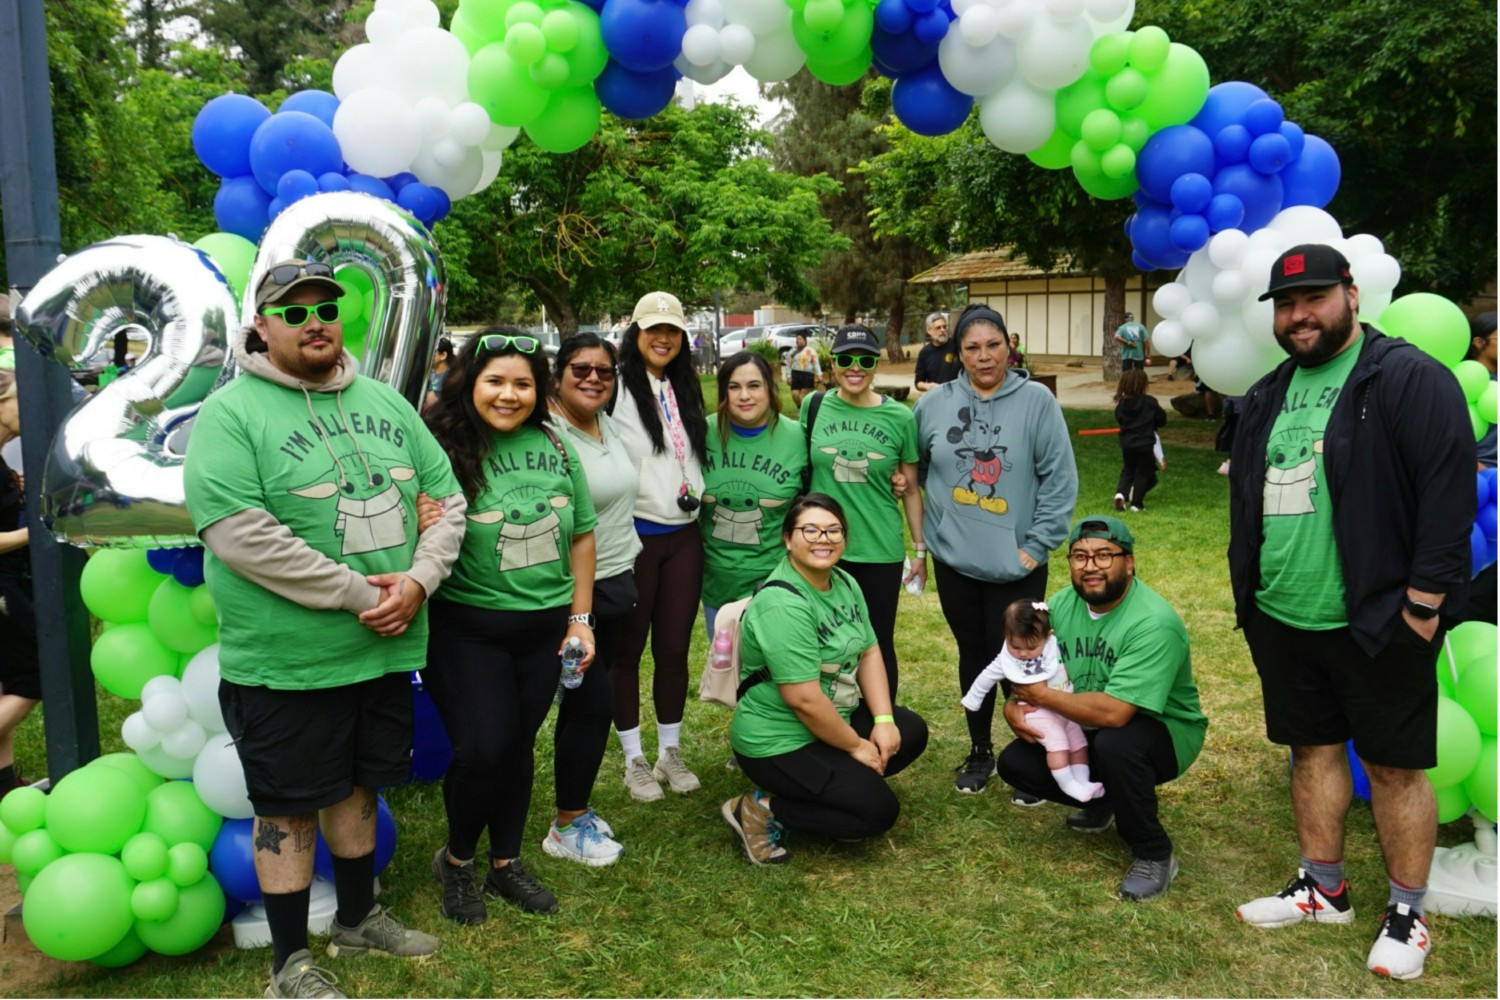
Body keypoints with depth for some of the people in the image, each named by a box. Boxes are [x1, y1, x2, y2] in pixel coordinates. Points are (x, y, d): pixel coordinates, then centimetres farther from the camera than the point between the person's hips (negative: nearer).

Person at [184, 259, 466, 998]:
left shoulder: (385, 403, 9)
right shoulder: (230, 414, -10)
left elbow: (445, 498, 8)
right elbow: (241, 536, -21)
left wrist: (417, 580, -10)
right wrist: (360, 593, -20)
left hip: (385, 648, 6)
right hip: (285, 660, -6)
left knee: (358, 785, 21)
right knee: (287, 806, 7)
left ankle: (357, 919, 40)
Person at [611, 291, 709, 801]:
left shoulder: (686, 391, 13)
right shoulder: (619, 387, -7)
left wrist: (696, 493, 14)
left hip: (683, 535, 5)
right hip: (633, 534, -5)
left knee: (674, 648, 10)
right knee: (628, 649, 7)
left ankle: (670, 753, 25)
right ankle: (634, 761, 20)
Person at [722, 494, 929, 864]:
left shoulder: (844, 583, 3)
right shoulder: (783, 605, -27)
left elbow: (869, 653, 6)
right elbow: (804, 699, -28)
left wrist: (883, 720, -6)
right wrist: (856, 746, -16)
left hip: (833, 721, 9)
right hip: (779, 742, -9)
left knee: (911, 731, 10)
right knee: (878, 809, -13)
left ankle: (822, 788, 11)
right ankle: (764, 811, -3)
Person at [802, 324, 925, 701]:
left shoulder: (899, 417, -3)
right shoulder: (814, 406, 0)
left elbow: (911, 490, 3)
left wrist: (920, 550, 5)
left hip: (881, 552, -1)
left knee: (878, 645, 9)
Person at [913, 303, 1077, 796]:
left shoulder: (1037, 401, -8)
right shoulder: (934, 405, 0)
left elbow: (1060, 479, -9)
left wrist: (1039, 544, -11)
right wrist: (926, 529, 8)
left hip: (1016, 563, -3)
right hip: (955, 559, 3)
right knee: (973, 654, 15)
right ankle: (979, 752, 32)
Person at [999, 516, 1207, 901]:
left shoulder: (1154, 622, -29)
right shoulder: (1060, 606, -7)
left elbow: (1113, 712, -36)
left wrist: (1041, 695, -25)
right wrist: (1014, 706, -20)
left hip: (1164, 730, -6)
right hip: (1086, 729, 7)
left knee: (1114, 743, -37)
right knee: (1015, 763, -10)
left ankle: (1155, 856, -12)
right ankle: (1102, 800, 19)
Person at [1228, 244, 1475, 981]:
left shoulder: (1409, 378, -9)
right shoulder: (1267, 396, 13)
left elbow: (1450, 490, -15)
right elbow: (1244, 498, 19)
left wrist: (1423, 601, -16)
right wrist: (1246, 591, 15)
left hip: (1375, 624, -6)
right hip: (1281, 620, 7)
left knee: (1394, 766, 5)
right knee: (1313, 749, 16)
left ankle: (1406, 916, 20)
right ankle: (1322, 888, 31)